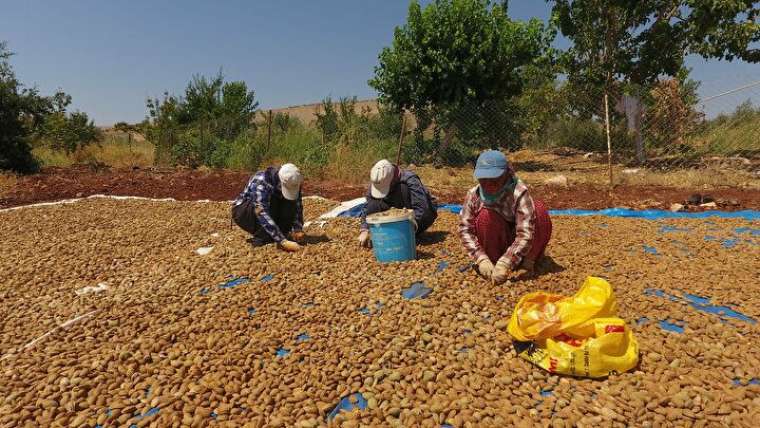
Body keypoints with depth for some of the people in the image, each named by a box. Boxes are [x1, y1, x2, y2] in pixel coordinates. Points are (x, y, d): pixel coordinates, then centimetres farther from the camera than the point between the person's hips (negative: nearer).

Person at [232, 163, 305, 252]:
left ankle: (283, 233, -14)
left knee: (290, 202, -20)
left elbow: (297, 207, -7)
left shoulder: (290, 183, -16)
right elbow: (262, 213, -43)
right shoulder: (261, 182, -34)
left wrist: (298, 229, -24)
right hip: (243, 212, -5)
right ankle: (261, 238, -23)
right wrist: (282, 241, -50)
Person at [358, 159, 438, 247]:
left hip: (424, 214, -4)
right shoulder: (377, 183, -14)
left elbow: (422, 208, -36)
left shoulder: (410, 180, -29)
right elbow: (367, 208, -12)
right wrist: (364, 230, -23)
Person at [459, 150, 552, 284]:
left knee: (540, 210, -25)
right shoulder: (473, 195, -18)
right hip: (495, 244, 1)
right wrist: (481, 259, -31)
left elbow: (526, 233, -33)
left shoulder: (519, 192, -26)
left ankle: (528, 260, -10)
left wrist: (505, 263, -41)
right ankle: (492, 259, -11)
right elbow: (465, 228, -19)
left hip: (517, 244, 0)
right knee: (485, 216, -30)